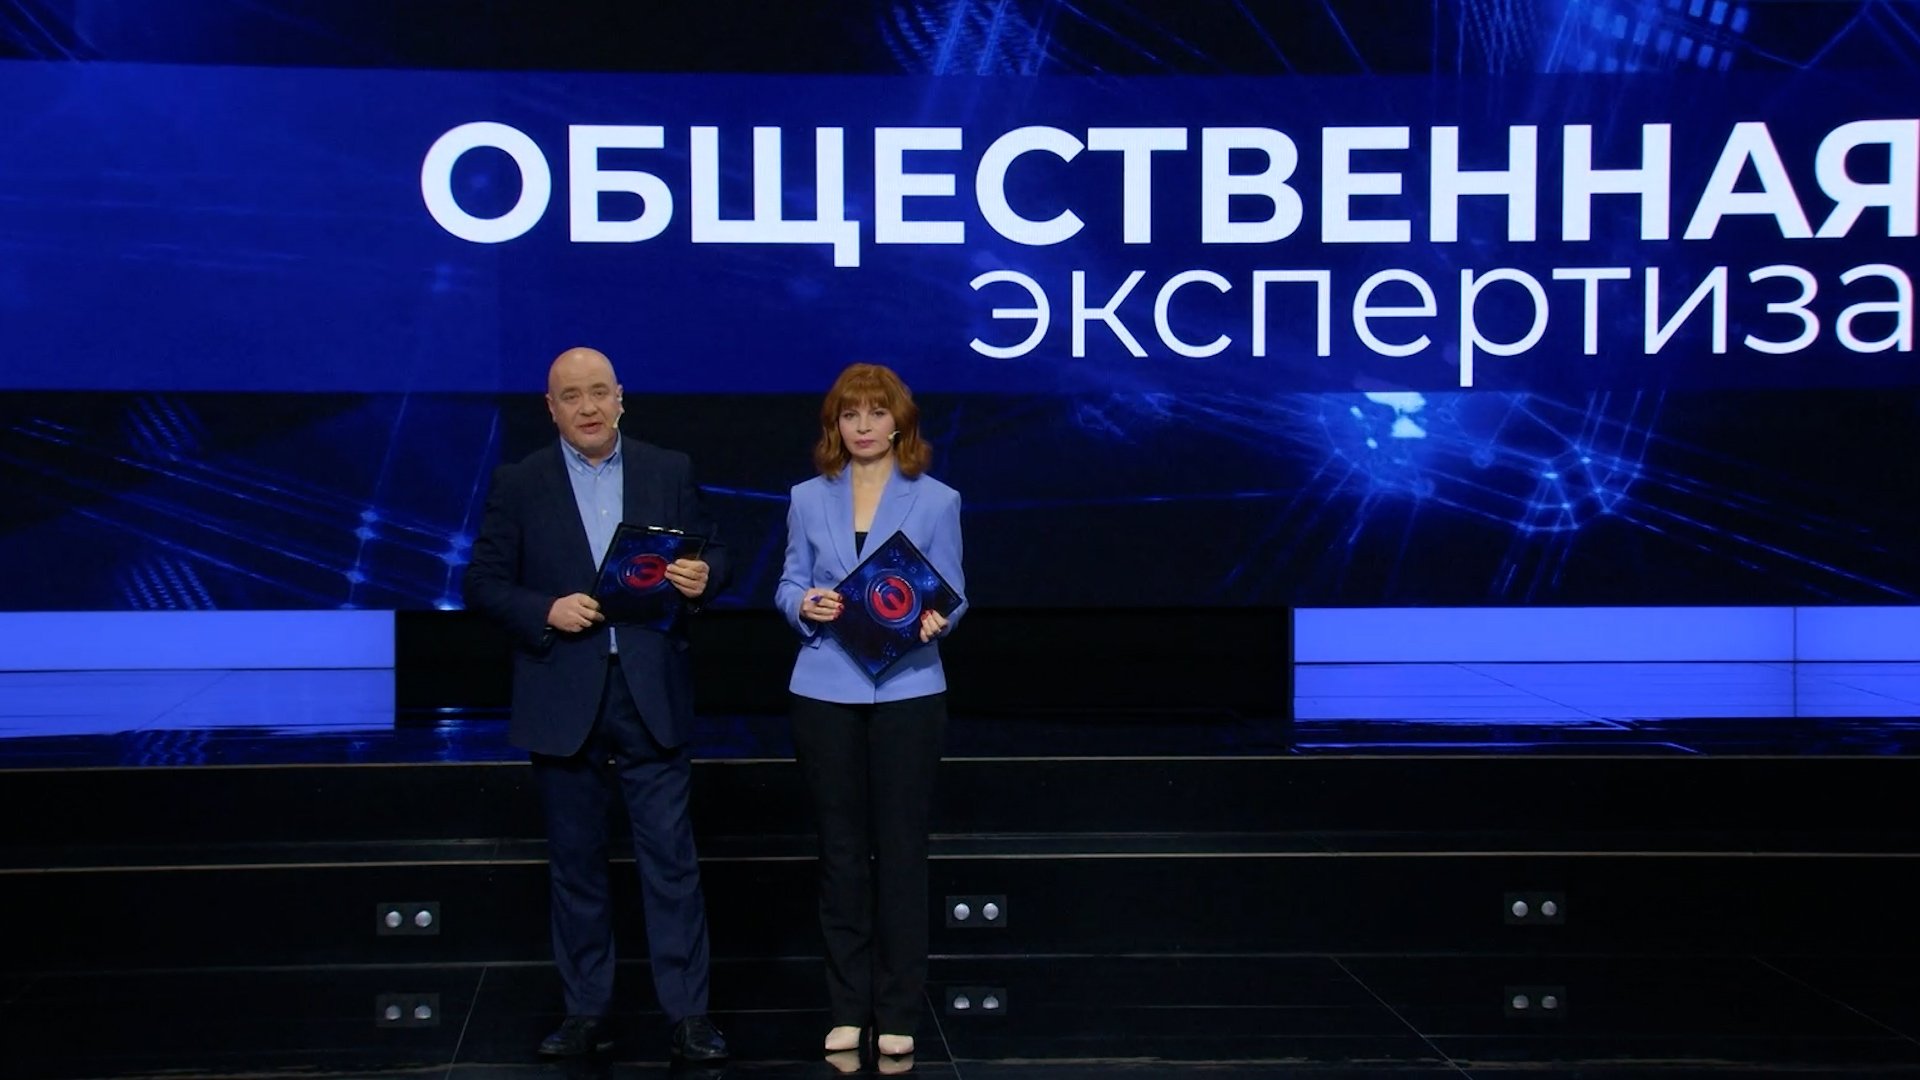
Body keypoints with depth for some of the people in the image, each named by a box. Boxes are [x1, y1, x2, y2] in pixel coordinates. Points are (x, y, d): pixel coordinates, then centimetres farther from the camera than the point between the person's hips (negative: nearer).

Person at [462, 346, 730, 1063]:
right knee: (576, 864, 9)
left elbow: (713, 556, 9)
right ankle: (586, 1012, 20)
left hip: (652, 695, 0)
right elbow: (483, 583, 1)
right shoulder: (518, 483, 3)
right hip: (563, 701, 0)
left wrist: (702, 578, -13)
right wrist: (546, 612, -16)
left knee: (671, 859, 0)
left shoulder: (670, 471, 6)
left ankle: (687, 1013, 8)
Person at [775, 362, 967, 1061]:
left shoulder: (936, 501, 2)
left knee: (901, 849, 3)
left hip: (907, 691, -2)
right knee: (840, 850, 7)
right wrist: (805, 605, -15)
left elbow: (952, 595, 1)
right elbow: (788, 585, 8)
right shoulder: (808, 499, 7)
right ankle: (848, 1007, 18)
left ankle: (898, 1012, 13)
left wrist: (933, 621, -21)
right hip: (826, 692, 2)